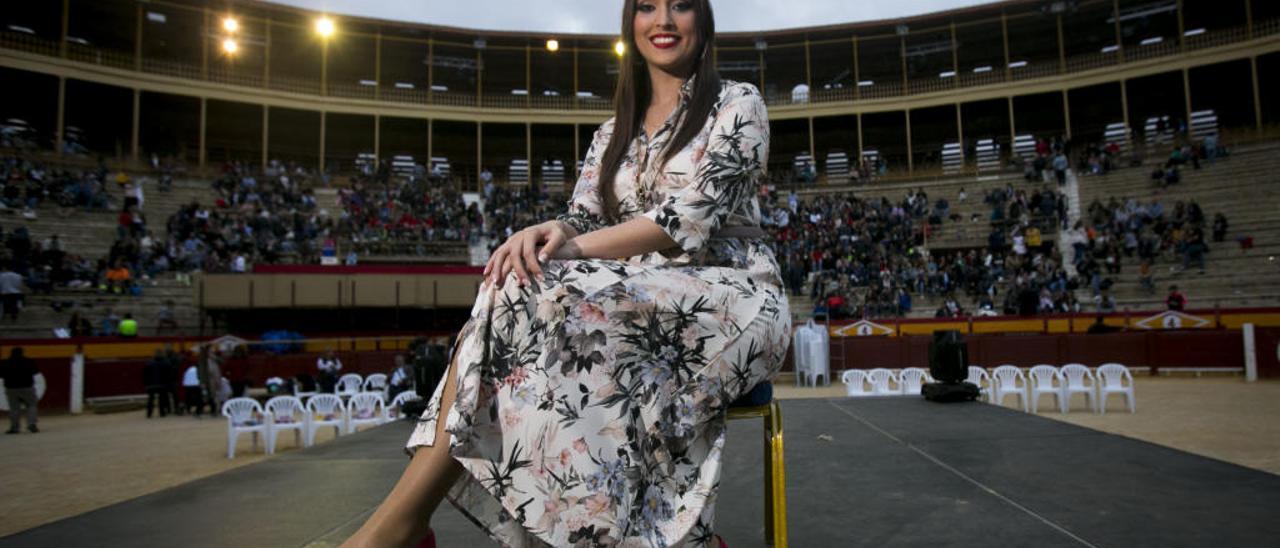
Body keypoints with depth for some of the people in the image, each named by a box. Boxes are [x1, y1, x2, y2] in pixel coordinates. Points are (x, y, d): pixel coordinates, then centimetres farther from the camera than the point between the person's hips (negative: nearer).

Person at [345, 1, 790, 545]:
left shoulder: (737, 103, 3)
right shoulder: (614, 132, 19)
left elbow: (693, 215, -12)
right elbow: (583, 220, 8)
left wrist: (571, 249, -22)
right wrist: (548, 232, -18)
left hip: (737, 300, -5)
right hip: (644, 302, 5)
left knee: (549, 293, -30)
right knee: (523, 284, -27)